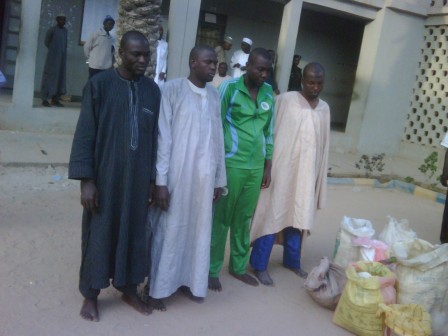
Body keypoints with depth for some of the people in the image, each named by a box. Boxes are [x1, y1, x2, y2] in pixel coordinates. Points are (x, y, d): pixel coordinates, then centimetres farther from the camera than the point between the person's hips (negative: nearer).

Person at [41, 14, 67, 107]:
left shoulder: (65, 30, 12)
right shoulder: (52, 30, -6)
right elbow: (46, 42, -2)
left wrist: (63, 51, 7)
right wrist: (54, 50, 3)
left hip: (62, 57, 6)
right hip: (53, 57, -6)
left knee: (60, 77, 5)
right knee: (49, 76, -4)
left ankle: (55, 99, 10)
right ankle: (45, 99, -2)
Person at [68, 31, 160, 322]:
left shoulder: (152, 90, 3)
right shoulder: (99, 84, -7)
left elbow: (155, 137, 7)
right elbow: (85, 134, -8)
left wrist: (152, 178, 7)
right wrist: (86, 179, -11)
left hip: (138, 177, 3)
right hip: (105, 175, -3)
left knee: (134, 232, 13)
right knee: (99, 233, 8)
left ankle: (129, 289, 32)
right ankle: (91, 295, 25)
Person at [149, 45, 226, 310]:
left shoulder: (214, 94, 9)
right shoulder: (173, 89, -7)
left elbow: (218, 138, 11)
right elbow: (163, 137, -10)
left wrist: (219, 179, 11)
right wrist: (160, 180, -14)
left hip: (204, 176, 5)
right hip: (177, 174, -5)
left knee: (198, 229, 13)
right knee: (169, 229, 5)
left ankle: (188, 280, 31)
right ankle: (158, 288, 20)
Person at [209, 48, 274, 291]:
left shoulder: (269, 93, 8)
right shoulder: (229, 88, -7)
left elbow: (269, 131, 13)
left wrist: (268, 167, 13)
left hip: (256, 167, 5)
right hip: (231, 164, -4)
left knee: (244, 219, 14)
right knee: (221, 219, 5)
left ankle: (239, 266, 29)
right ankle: (212, 271, 18)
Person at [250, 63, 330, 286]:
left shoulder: (324, 109, 8)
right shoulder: (285, 101, -8)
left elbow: (323, 145, 11)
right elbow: (269, 132, -8)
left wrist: (319, 177, 12)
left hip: (307, 174, 5)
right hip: (282, 170, -5)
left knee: (298, 217, 15)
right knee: (272, 215, 1)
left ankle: (292, 260, 31)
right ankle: (260, 265, 12)